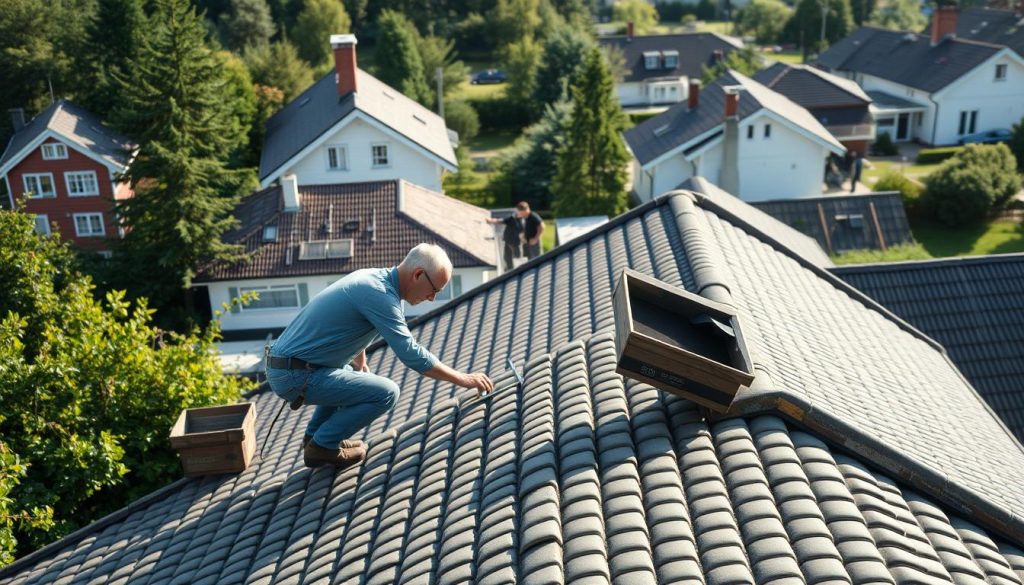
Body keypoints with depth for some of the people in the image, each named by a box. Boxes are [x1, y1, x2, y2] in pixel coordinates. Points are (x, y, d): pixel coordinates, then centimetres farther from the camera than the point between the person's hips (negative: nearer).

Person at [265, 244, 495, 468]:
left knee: (358, 377, 32)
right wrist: (463, 379, -15)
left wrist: (361, 367, 34)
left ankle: (315, 437, 23)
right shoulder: (379, 293, -20)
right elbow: (411, 354, -23)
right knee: (386, 393, -13)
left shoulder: (373, 277, 9)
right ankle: (322, 446, 1)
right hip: (296, 376, -10)